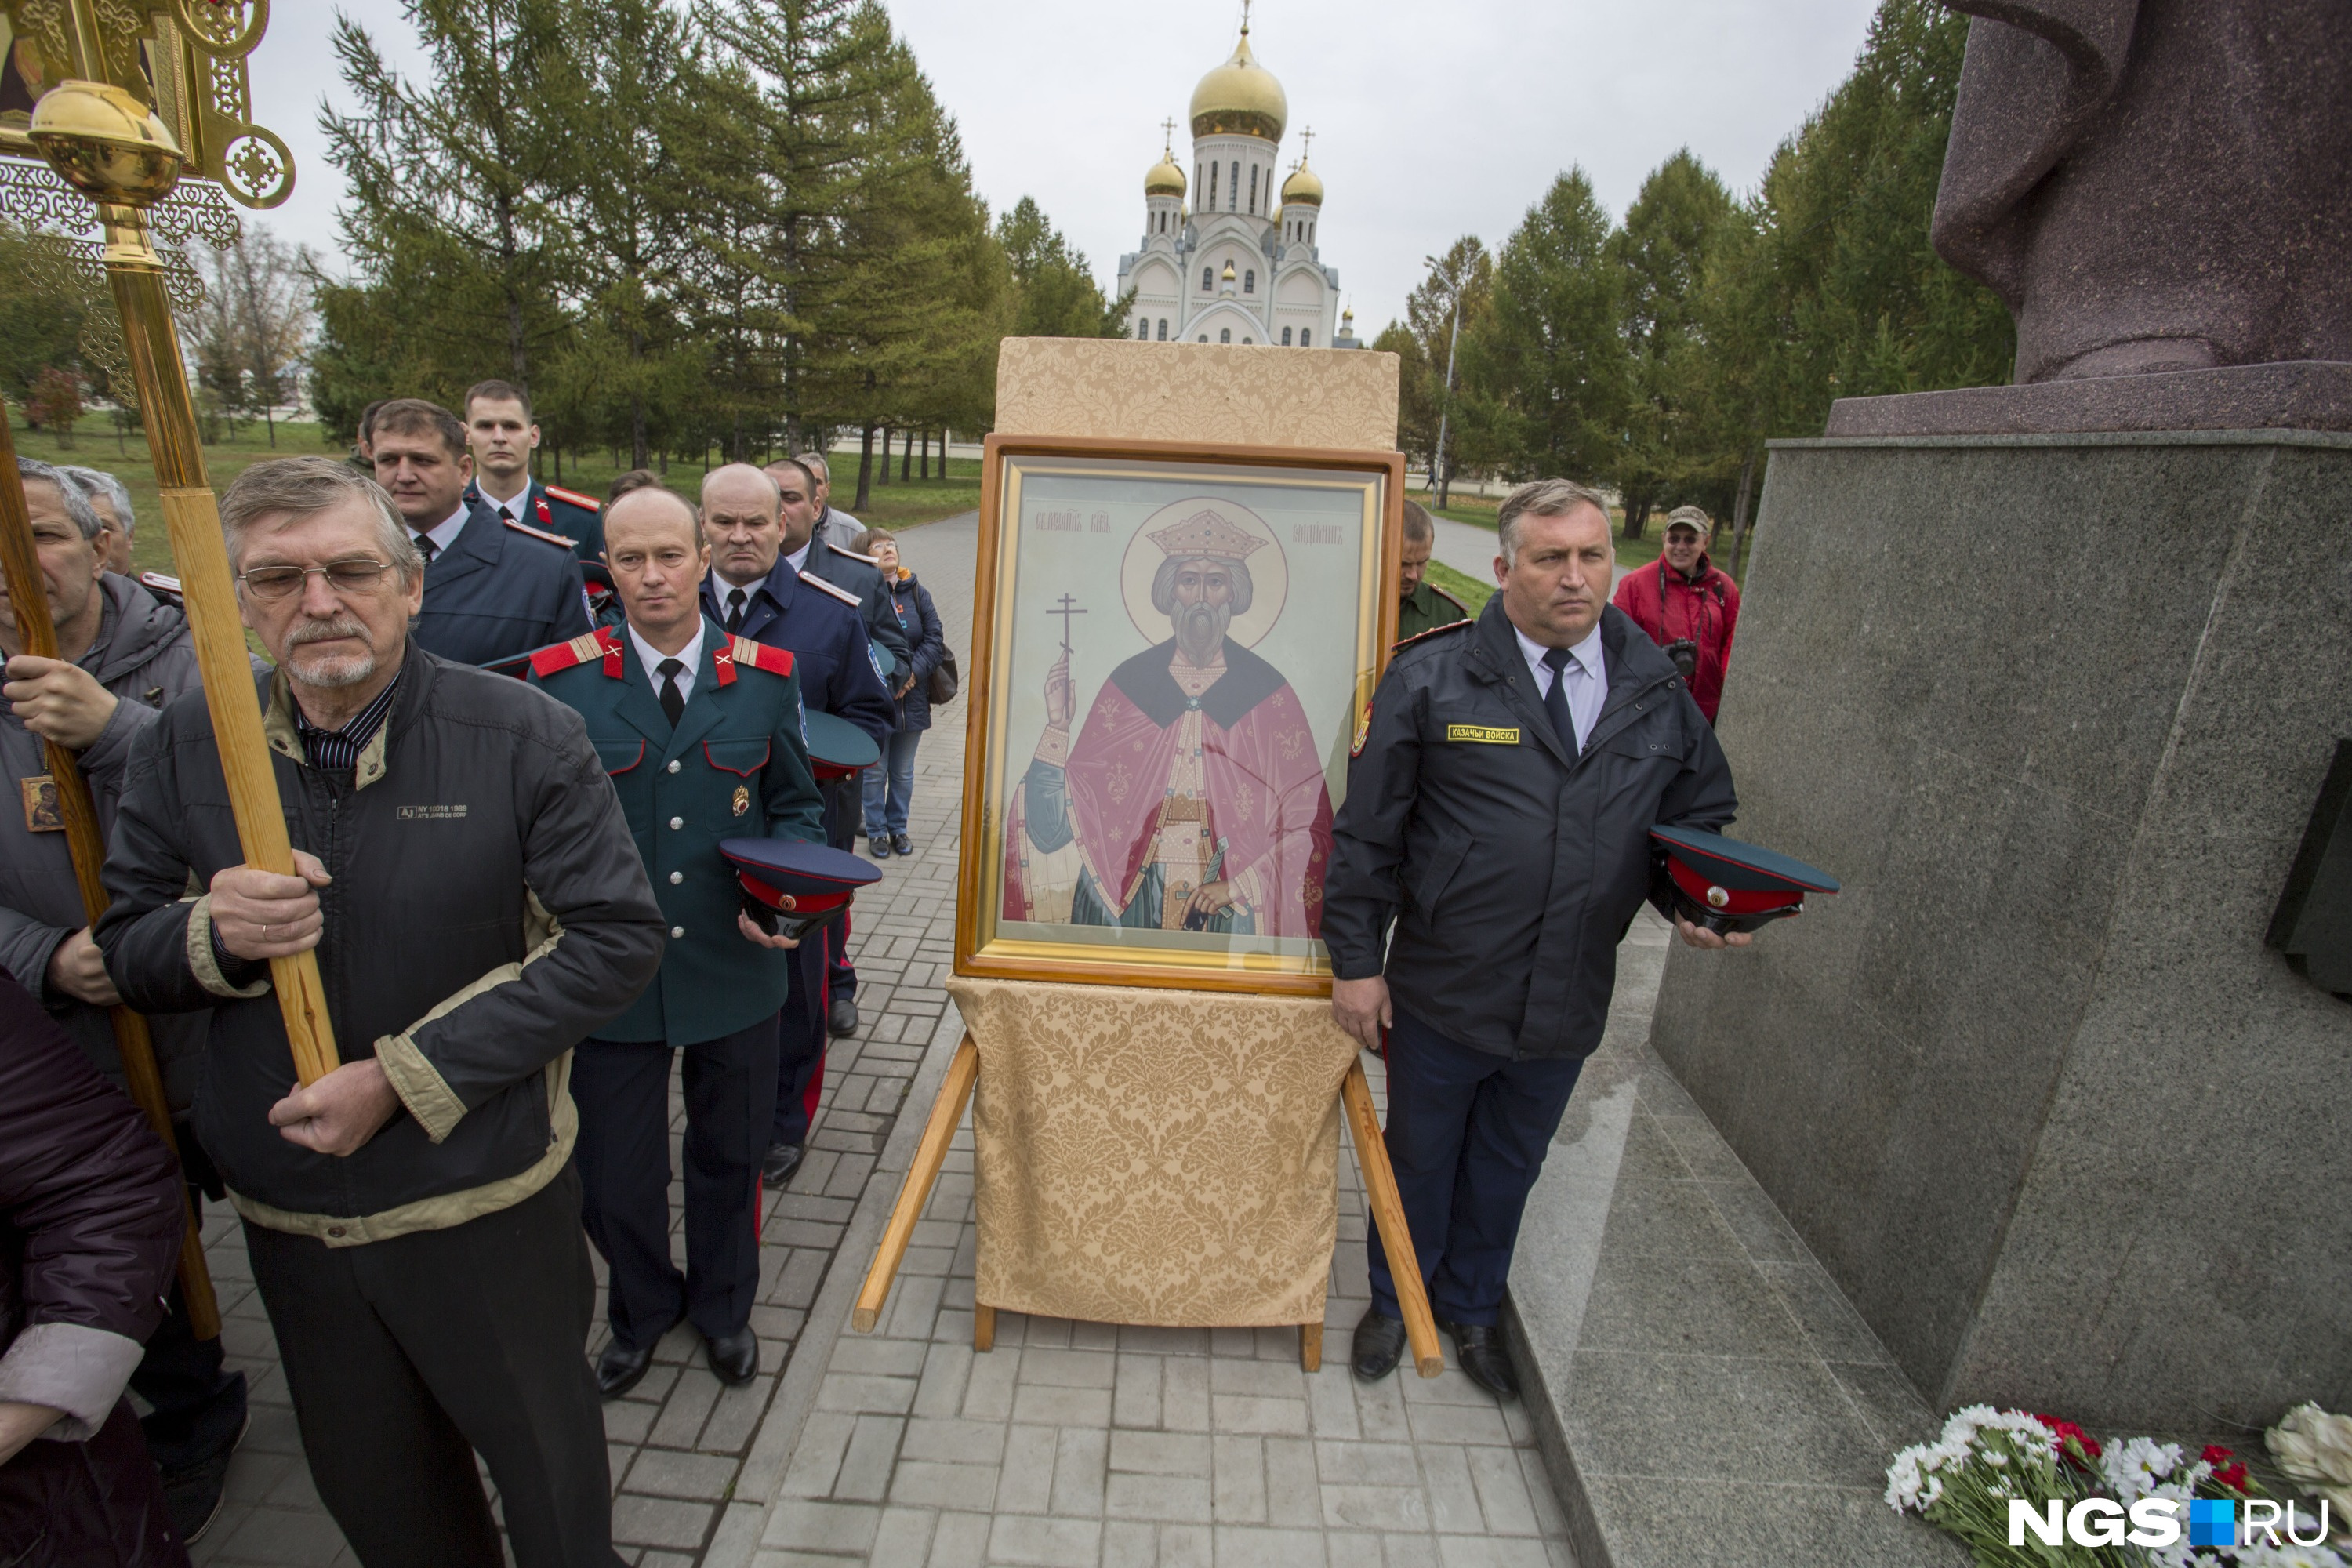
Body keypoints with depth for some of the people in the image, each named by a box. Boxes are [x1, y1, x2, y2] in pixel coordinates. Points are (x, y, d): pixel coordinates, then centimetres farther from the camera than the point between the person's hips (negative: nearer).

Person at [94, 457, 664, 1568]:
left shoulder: (523, 737, -16)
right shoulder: (186, 746, -3)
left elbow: (617, 938, -17)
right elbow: (124, 953, 6)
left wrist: (404, 1078, -19)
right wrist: (213, 933, -19)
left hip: (488, 1206, -3)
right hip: (285, 1212, 4)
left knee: (546, 1458, 19)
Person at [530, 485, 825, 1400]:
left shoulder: (766, 678, -2)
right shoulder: (560, 681, -6)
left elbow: (797, 808, 5)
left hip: (736, 970, 1)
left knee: (730, 1155, 19)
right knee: (612, 1176, 12)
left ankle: (723, 1306, 47)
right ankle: (641, 1310, 46)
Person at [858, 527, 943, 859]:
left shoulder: (917, 592, 5)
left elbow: (935, 639, 1)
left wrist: (913, 673, -14)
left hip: (912, 699, 4)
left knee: (903, 772, 15)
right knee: (875, 771, 8)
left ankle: (898, 828, 31)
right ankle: (876, 831, 23)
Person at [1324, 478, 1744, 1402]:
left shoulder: (1657, 693, 0)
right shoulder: (1430, 679, -12)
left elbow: (1701, 823, 10)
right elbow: (1367, 832, -11)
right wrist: (1356, 959, -11)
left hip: (1566, 1009, 4)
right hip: (1442, 997, -3)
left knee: (1506, 1171, 25)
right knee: (1419, 1161, 20)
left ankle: (1471, 1311, 52)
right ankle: (1395, 1302, 49)